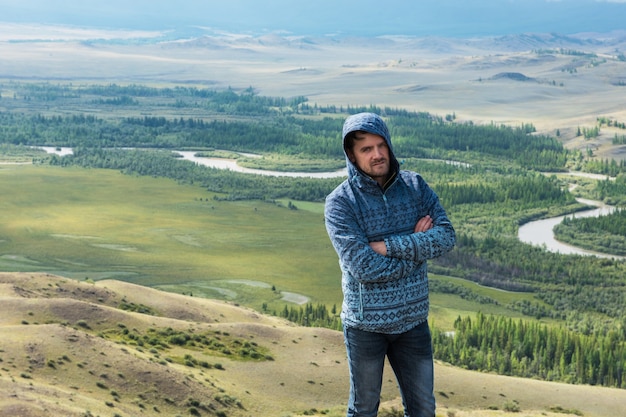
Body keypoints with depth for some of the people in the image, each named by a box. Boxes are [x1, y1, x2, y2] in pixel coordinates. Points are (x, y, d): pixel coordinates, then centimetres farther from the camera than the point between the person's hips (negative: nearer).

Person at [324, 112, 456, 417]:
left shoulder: (415, 186, -2)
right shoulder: (340, 202, -14)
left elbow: (447, 238, -13)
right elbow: (363, 267, -24)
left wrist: (388, 246, -22)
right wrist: (417, 246, -14)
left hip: (413, 320, 3)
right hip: (366, 324, -3)